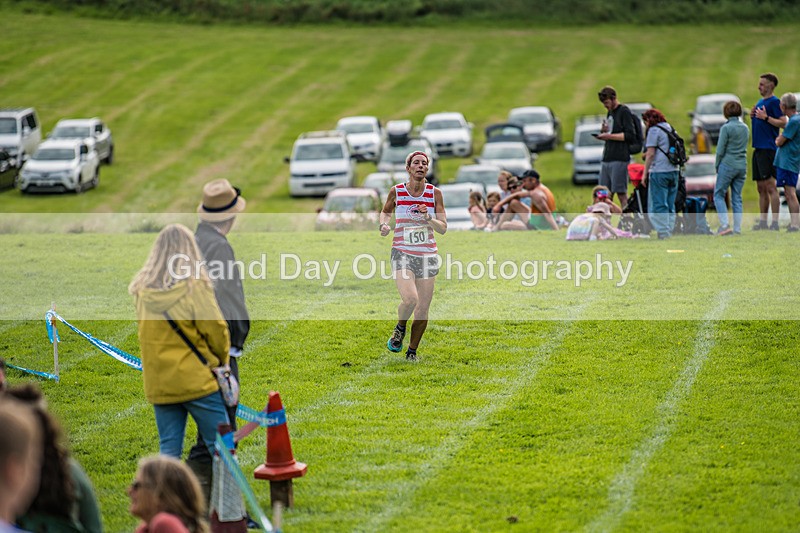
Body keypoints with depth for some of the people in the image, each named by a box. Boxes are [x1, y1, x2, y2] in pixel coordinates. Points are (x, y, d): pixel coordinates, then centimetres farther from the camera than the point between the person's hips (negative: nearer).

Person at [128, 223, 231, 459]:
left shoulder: (142, 290, 1)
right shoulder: (194, 286, -12)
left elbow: (147, 334, 7)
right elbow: (216, 330, -8)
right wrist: (221, 360, 9)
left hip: (157, 384, 4)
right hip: (196, 380, -4)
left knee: (168, 449, 9)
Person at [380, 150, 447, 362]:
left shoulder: (435, 193, 1)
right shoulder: (396, 191, 0)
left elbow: (443, 228, 2)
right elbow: (385, 211, 20)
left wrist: (428, 218, -16)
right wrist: (383, 224, -2)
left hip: (428, 255, 2)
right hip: (402, 253, -2)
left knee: (423, 308, 1)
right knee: (410, 299, -24)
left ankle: (412, 350, 21)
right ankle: (400, 327, 8)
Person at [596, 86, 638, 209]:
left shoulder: (624, 112, -5)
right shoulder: (610, 112, 20)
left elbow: (630, 135, -12)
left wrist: (609, 136, -13)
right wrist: (604, 131, 5)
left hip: (619, 159, -8)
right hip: (606, 159, 8)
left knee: (621, 194, -8)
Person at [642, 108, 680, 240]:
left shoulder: (654, 130, -6)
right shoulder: (670, 129, 17)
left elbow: (651, 154, -10)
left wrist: (645, 173, -7)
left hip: (659, 171, -8)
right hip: (673, 170, 8)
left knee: (658, 205, -4)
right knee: (670, 205, 11)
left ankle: (663, 234, -9)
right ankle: (669, 232, 11)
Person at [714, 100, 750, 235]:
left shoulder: (726, 128, -12)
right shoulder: (745, 128, 9)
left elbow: (720, 150, -12)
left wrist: (717, 165, 3)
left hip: (728, 165, -6)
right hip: (742, 166, 6)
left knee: (718, 195, 5)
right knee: (737, 198, 10)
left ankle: (725, 225, -8)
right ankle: (737, 229, 6)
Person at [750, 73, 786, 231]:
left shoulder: (774, 102, -9)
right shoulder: (760, 102, 18)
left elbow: (783, 123, -17)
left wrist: (766, 117, -20)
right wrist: (753, 117, 7)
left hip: (768, 149, -9)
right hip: (758, 148, 9)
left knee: (770, 186, -11)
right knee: (761, 188, 11)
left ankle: (775, 222, -12)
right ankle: (763, 221, 15)